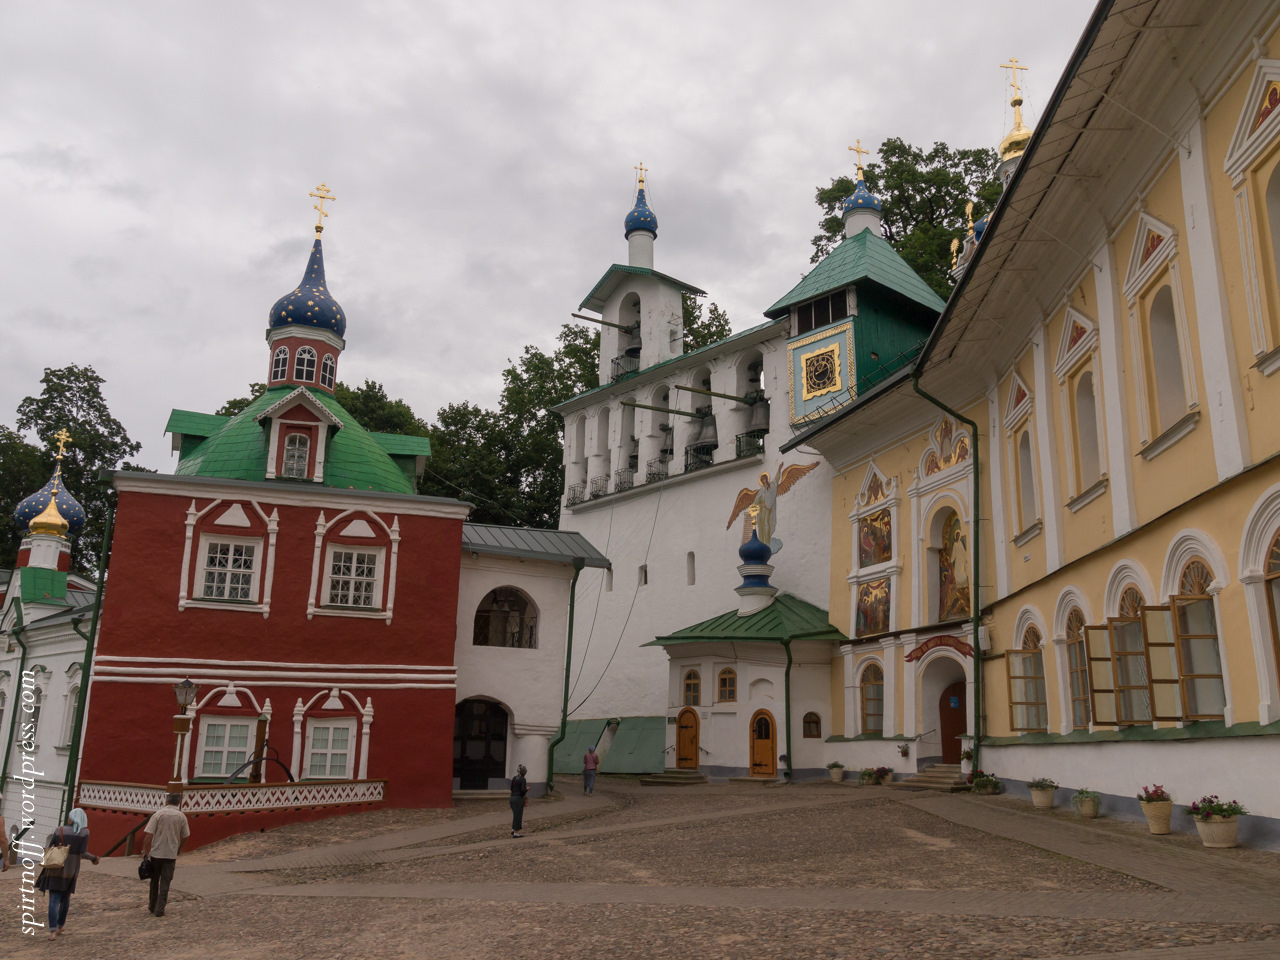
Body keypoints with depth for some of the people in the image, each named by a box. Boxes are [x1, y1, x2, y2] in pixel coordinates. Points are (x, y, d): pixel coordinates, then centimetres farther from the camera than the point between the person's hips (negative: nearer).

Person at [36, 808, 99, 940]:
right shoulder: (84, 832, -7)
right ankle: (60, 925, 37)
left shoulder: (59, 831, -4)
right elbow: (83, 853, -12)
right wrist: (94, 858, 5)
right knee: (65, 897, 20)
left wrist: (50, 838, 19)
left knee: (54, 900, -1)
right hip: (71, 871, 1)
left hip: (56, 869, -1)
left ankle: (53, 931, -13)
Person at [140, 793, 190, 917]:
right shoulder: (181, 816, -1)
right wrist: (178, 849, 22)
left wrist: (145, 851, -1)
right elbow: (184, 837, 6)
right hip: (171, 854, 0)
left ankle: (153, 907, 27)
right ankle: (159, 910, 1)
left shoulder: (158, 814, -7)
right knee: (165, 882, 4)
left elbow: (149, 835, -11)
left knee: (154, 881, 16)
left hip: (156, 853, 0)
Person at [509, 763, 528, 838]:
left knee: (515, 814, 21)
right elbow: (523, 790, -22)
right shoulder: (523, 779, -14)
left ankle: (513, 829, 27)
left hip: (512, 797, 8)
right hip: (519, 799, -8)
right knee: (518, 815, 2)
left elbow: (511, 788, 13)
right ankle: (516, 832, 6)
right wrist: (527, 789, 0)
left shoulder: (514, 778, 8)